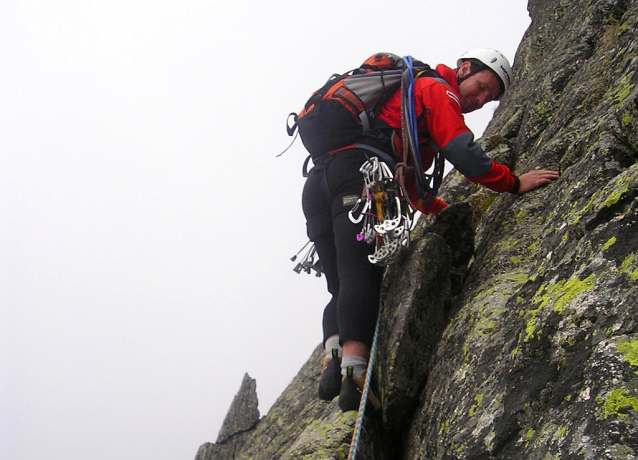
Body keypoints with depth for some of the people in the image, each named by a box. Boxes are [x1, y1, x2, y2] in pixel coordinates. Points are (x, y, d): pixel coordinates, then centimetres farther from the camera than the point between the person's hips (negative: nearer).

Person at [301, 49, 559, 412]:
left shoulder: (414, 92, 38)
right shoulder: (437, 90, 10)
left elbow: (408, 180, 42)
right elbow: (465, 155, -6)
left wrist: (445, 210, 41)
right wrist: (516, 183, 1)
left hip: (319, 181, 9)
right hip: (358, 174, -9)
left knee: (343, 287, 5)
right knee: (362, 277, -21)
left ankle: (334, 359, -16)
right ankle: (354, 372, -34)